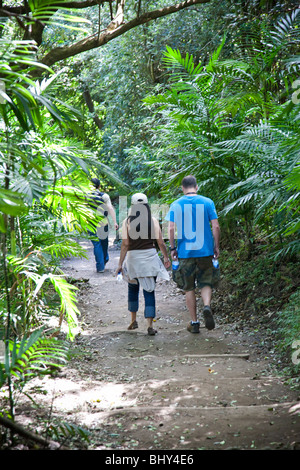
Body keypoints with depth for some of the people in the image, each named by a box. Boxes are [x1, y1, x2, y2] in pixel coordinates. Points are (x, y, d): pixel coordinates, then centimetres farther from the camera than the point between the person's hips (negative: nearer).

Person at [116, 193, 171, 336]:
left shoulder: (127, 221, -5)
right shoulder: (153, 221, -2)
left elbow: (125, 244, -9)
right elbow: (161, 242, 0)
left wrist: (120, 263, -4)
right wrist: (166, 257, 15)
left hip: (133, 257, 0)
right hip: (150, 256, 0)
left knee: (133, 288, 21)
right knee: (149, 291, 2)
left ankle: (133, 320, 28)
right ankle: (150, 325, -7)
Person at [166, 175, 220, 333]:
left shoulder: (176, 205, 0)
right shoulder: (207, 202, 0)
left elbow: (171, 228, -5)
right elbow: (215, 226, -3)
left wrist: (172, 248, 5)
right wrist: (216, 247, 6)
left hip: (185, 252, 0)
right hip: (205, 251, 0)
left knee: (189, 288, 10)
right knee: (206, 283, 12)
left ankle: (194, 322, 13)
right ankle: (207, 306, -17)